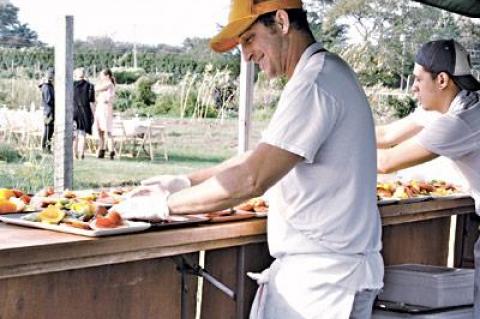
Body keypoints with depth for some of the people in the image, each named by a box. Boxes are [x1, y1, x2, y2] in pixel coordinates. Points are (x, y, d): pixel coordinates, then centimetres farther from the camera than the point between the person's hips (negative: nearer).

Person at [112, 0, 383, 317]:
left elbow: (250, 180, -22)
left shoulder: (315, 81, -17)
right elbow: (262, 158, 20)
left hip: (321, 276, -9)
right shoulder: (327, 74, 16)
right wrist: (185, 182, 12)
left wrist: (164, 204, -13)